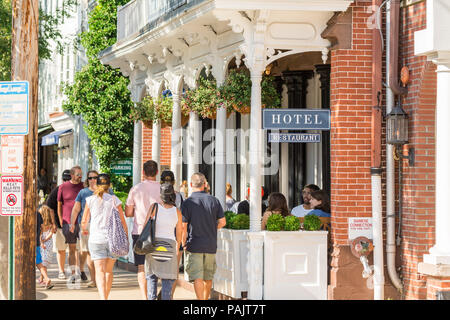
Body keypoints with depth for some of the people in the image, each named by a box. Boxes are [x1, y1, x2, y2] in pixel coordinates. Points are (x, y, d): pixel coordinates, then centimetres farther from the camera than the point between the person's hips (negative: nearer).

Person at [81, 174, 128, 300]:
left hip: (96, 239, -1)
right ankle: (106, 297, 27)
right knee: (109, 270, 17)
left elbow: (84, 221, 10)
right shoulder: (114, 200, 2)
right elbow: (122, 222, 1)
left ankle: (103, 298, -27)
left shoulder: (91, 200, 3)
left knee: (100, 271, -9)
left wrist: (84, 230, 32)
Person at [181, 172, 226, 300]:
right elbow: (222, 222, 4)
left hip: (194, 246, -4)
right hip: (211, 245, 4)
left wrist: (184, 244, 2)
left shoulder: (187, 203, -9)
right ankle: (205, 299, 31)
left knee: (197, 278, -6)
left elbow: (183, 227, -10)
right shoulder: (214, 201, 1)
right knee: (208, 277, 17)